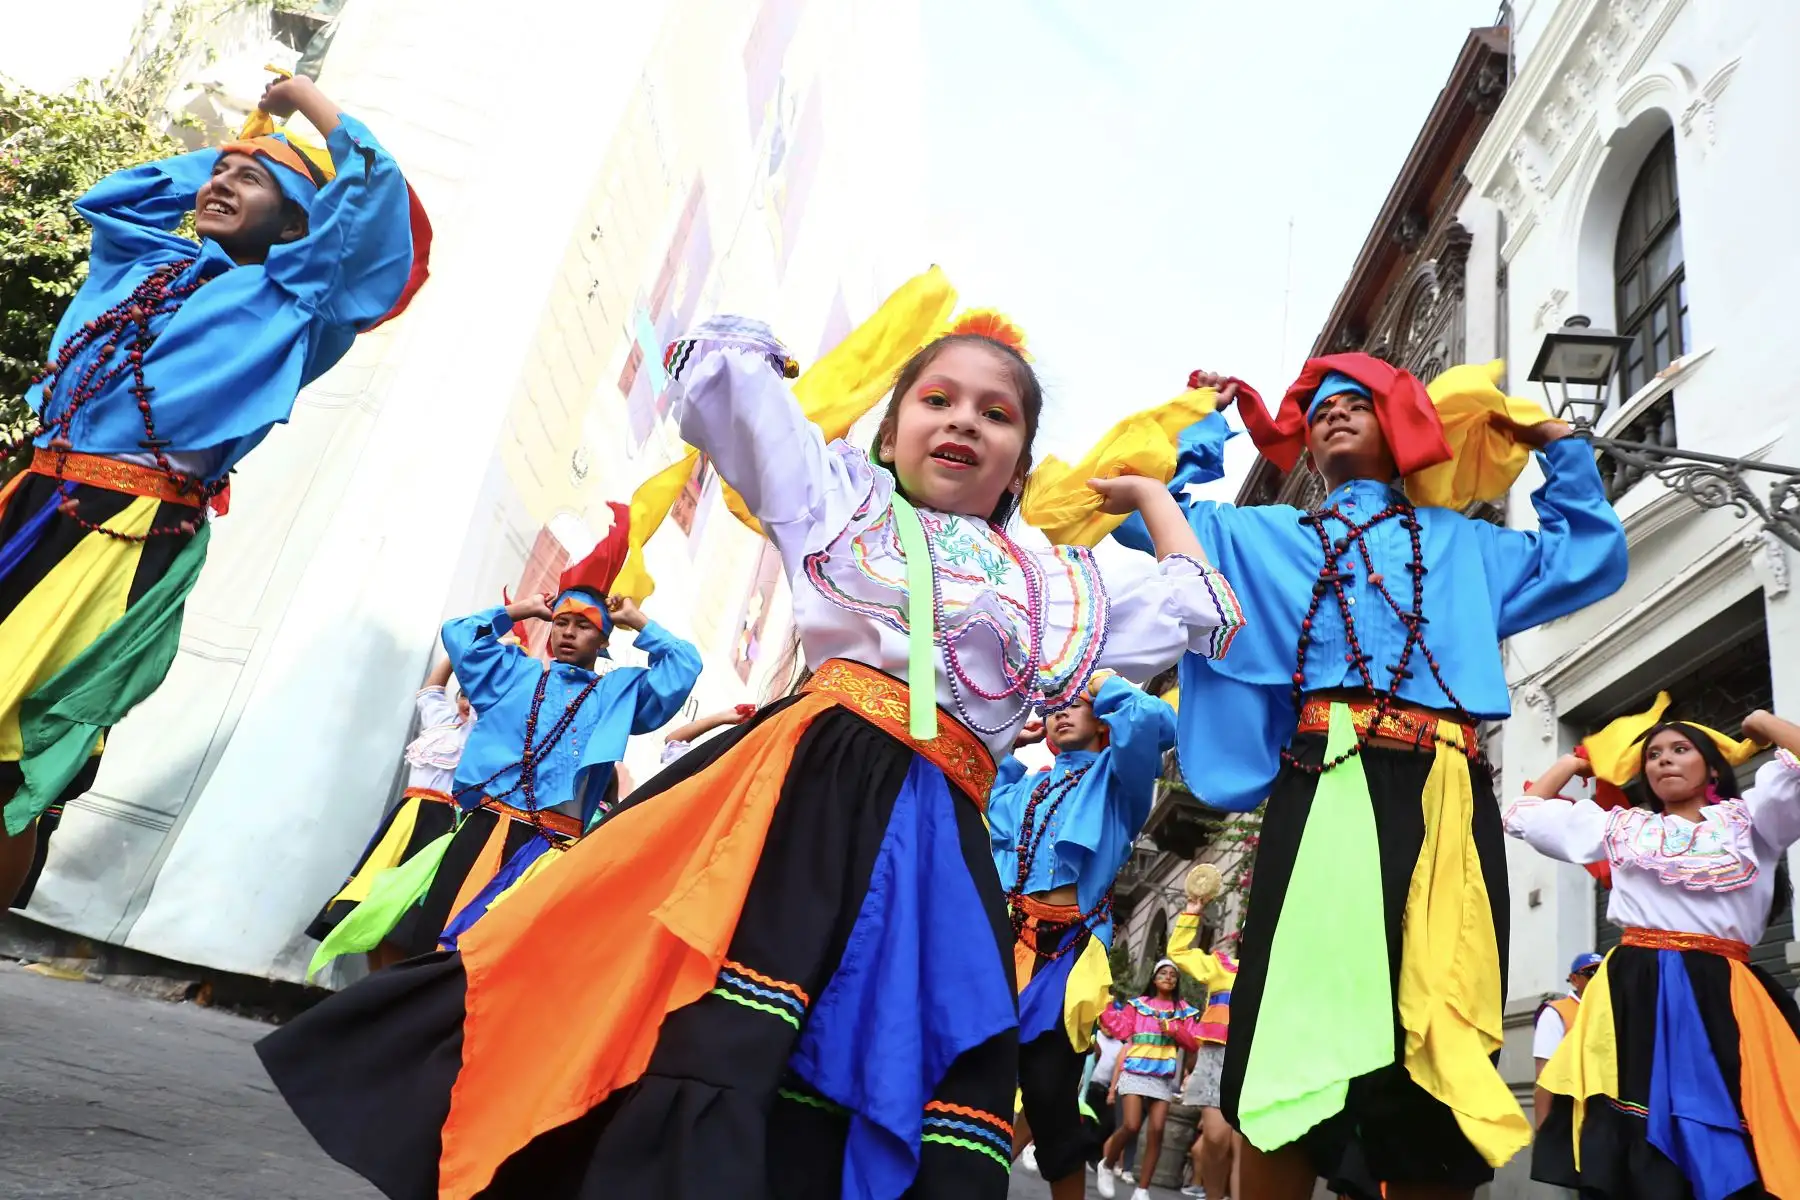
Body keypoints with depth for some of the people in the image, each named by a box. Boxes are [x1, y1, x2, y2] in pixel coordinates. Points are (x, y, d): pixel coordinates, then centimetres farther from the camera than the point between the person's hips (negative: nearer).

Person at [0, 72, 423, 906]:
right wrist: (225, 150, 35)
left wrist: (310, 102, 9)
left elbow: (374, 201, -5)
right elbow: (106, 193, 42)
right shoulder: (144, 261, 22)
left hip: (133, 532, -6)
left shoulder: (292, 302, 4)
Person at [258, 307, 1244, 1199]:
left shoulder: (1057, 585, 24)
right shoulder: (840, 492, 17)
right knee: (719, 1046, -19)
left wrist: (1150, 496, 40)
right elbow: (720, 368, 16)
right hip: (813, 782, -3)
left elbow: (1192, 615, 32)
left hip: (942, 834, 3)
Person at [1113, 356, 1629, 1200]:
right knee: (1297, 1037, -9)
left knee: (1441, 1065, 1)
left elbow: (1591, 554, 34)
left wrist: (1553, 441, 31)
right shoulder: (1266, 535, 25)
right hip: (1325, 788, -2)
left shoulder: (1461, 543, 30)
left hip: (1444, 797, 2)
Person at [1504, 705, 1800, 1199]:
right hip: (1637, 996, 1)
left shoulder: (1747, 818, 18)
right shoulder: (1622, 826, 21)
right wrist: (1575, 762, 35)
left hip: (1723, 994, -1)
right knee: (1640, 1153, -5)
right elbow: (1524, 814, 24)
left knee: (1739, 1155, -7)